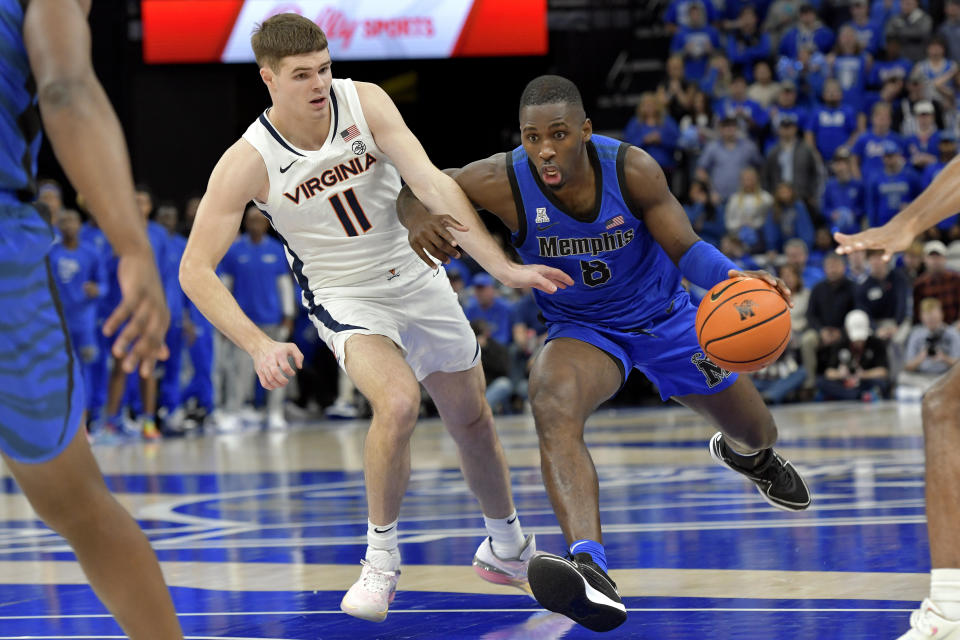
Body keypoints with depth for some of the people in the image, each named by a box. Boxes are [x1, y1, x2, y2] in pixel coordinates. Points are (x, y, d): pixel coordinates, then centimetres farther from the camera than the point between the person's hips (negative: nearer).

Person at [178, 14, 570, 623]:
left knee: (472, 418, 14)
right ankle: (381, 558, -11)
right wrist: (259, 345, -36)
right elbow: (195, 270, -23)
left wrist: (503, 266, -35)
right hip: (346, 297, -3)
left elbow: (432, 183, -25)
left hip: (418, 278, 3)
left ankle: (508, 547, 39)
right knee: (398, 403, -30)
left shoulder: (364, 101, -18)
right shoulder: (248, 162, -23)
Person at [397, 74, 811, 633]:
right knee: (552, 402, -37)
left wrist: (734, 278, -40)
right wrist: (420, 220, -38)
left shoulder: (631, 169, -27)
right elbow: (415, 188, -13)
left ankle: (749, 455, 62)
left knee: (755, 434, 17)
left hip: (665, 316, 1)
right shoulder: (503, 181, -27)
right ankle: (591, 571, -55)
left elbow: (686, 249, -19)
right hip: (583, 331, -1)